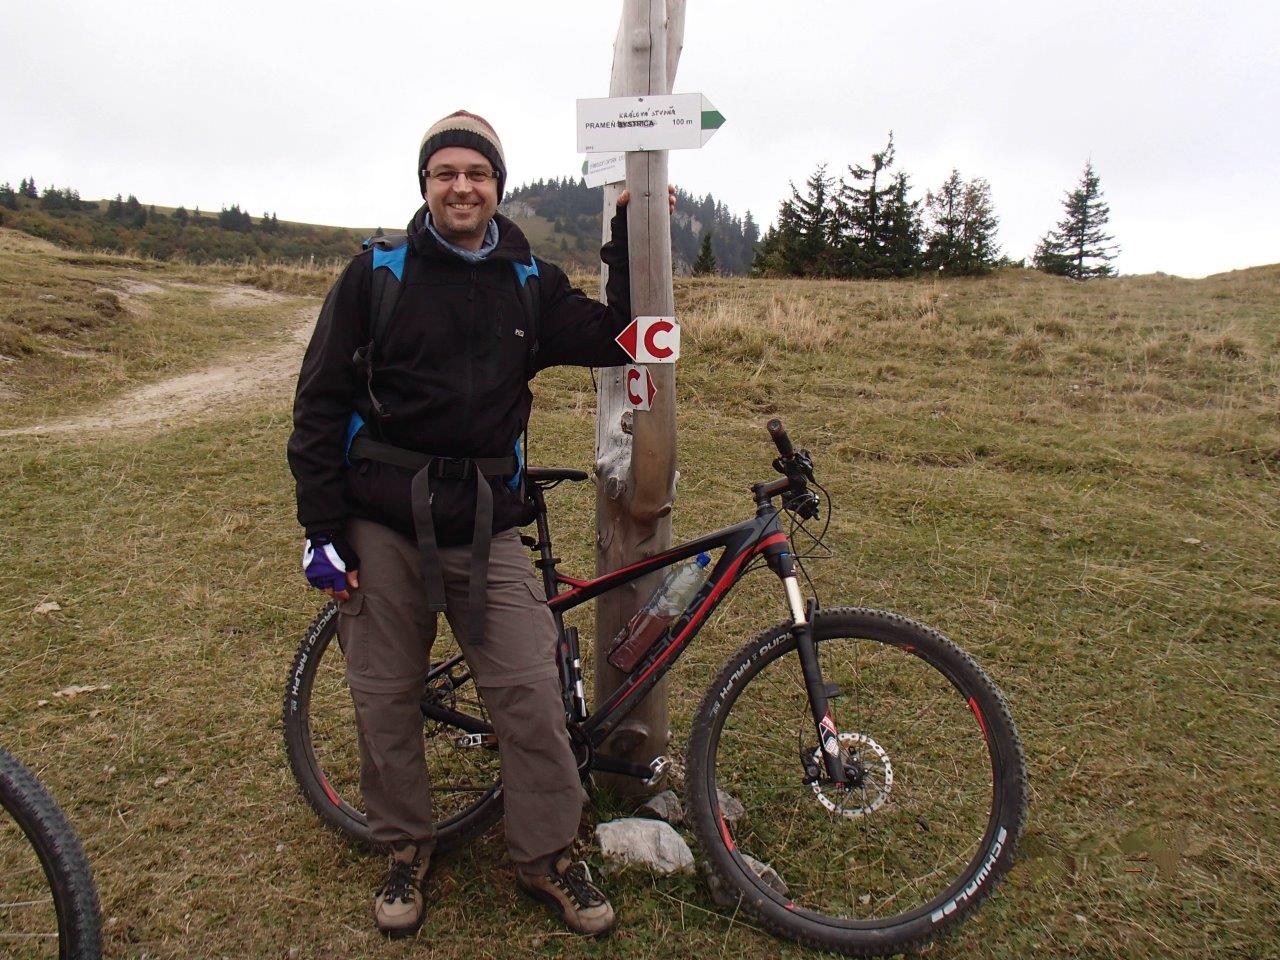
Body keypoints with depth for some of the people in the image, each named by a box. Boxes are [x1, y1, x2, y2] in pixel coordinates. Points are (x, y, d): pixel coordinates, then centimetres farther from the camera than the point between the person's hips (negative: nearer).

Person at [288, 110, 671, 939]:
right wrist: (322, 530, -4)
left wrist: (630, 235, 0)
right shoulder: (376, 274, 1)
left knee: (531, 693, -2)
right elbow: (320, 404, 1)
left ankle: (548, 857, 19)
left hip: (485, 525, 1)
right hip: (382, 523, -1)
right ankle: (405, 848, 31)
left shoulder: (531, 285, 9)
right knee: (386, 697, 9)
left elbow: (616, 337, 2)